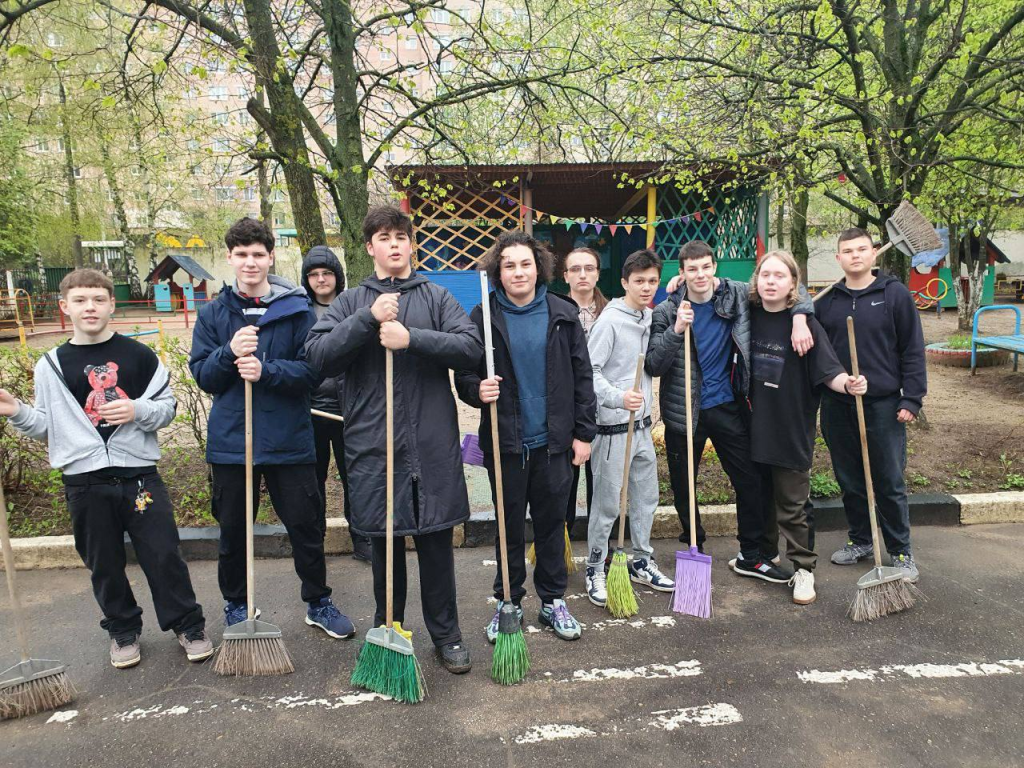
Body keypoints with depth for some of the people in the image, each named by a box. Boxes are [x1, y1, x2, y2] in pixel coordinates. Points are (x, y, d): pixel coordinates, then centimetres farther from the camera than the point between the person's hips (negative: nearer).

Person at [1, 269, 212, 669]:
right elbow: (47, 426, 11)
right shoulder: (52, 365, 6)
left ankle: (189, 626, 19)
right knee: (104, 565, 12)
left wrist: (137, 410, -13)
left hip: (139, 475, -1)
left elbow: (168, 407, 5)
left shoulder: (139, 355, 1)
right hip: (85, 483, 2)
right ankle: (123, 631, 31)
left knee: (164, 556, 2)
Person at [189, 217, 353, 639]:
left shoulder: (298, 308, -2)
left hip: (289, 440, -2)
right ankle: (235, 604, 36)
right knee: (233, 530, 14)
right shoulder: (213, 313, 5)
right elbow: (202, 376, 2)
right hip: (230, 441, 2)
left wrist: (267, 370, -23)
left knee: (306, 526, 7)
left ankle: (318, 603, 28)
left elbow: (312, 369, -8)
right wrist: (230, 352, -17)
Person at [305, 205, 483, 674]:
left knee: (436, 541, 9)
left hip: (432, 444, 0)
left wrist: (413, 337, -18)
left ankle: (446, 633, 25)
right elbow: (318, 355, -5)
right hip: (372, 443, 1)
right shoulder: (351, 302, 9)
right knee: (383, 542, 12)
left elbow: (471, 347, -6)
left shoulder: (436, 297, 7)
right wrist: (368, 319, -16)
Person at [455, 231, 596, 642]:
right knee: (509, 527, 12)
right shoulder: (483, 317, -3)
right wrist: (477, 389, -21)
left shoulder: (563, 314, 1)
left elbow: (581, 376, 4)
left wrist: (583, 433, 1)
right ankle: (508, 603, 29)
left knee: (551, 523, 13)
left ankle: (553, 600, 30)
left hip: (553, 441, 1)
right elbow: (464, 374, 2)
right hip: (505, 442, -1)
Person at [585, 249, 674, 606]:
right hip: (613, 427, -8)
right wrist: (618, 397, -33)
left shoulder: (652, 318, 10)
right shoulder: (610, 319, -14)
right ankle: (595, 570, 17)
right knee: (607, 503, 1)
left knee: (646, 497, 16)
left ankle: (642, 563, 32)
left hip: (642, 424, 8)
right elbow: (589, 370, -18)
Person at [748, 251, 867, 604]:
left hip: (792, 428, -4)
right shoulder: (749, 315, -1)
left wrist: (848, 384, -36)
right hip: (755, 425, 4)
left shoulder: (805, 324, -13)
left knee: (791, 505, 5)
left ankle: (803, 569, 21)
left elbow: (829, 372, -16)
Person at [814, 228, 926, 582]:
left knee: (890, 483, 4)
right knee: (850, 481, 12)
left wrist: (912, 399, -7)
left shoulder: (895, 294, -1)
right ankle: (861, 541, 29)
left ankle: (901, 552, 18)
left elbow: (912, 350, -2)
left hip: (883, 406, -3)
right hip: (836, 407, 3)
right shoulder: (826, 301, 7)